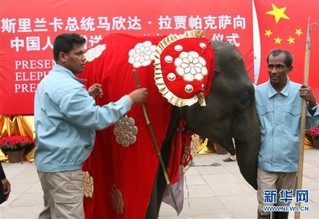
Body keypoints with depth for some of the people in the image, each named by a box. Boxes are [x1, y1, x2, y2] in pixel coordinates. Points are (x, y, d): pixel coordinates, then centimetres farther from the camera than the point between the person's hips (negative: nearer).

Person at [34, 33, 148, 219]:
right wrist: (129, 99, -20)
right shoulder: (66, 86, -22)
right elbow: (97, 119, -27)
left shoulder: (49, 81, 11)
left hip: (50, 161, 11)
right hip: (63, 165, -11)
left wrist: (87, 96, 10)